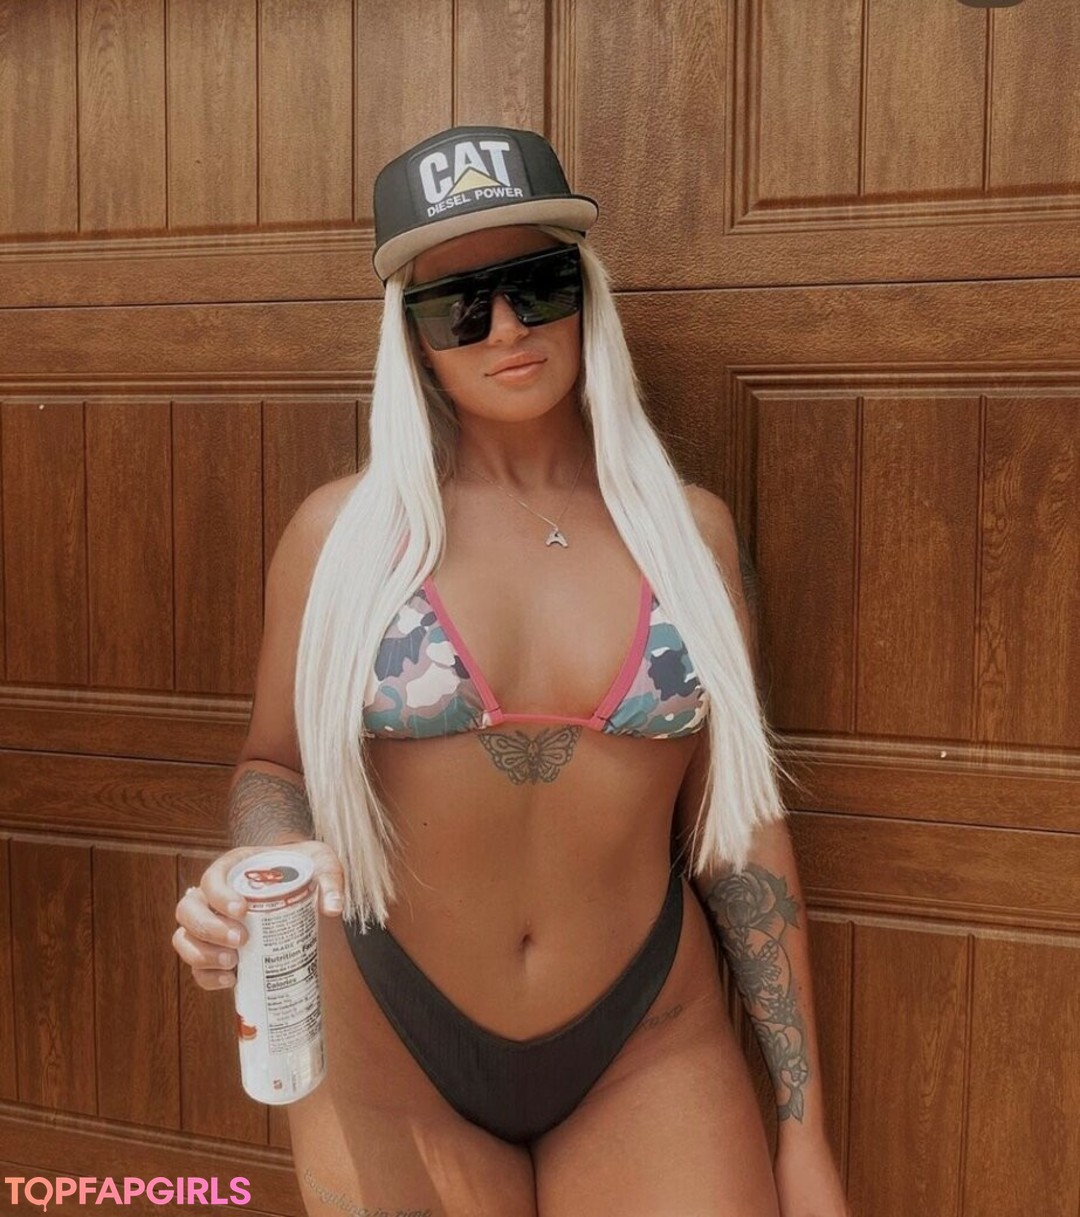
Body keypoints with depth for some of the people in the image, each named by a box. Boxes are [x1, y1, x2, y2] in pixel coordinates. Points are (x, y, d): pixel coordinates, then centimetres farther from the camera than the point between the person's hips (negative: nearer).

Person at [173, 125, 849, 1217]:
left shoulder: (688, 531, -3)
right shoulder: (340, 531, -6)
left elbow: (734, 824, -1)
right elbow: (275, 768, 4)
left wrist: (803, 1128, 1)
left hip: (652, 1053, 1)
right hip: (390, 1056, 0)